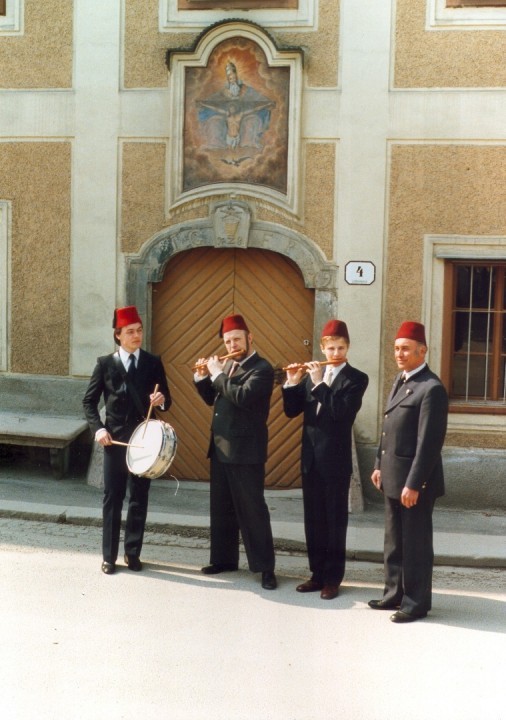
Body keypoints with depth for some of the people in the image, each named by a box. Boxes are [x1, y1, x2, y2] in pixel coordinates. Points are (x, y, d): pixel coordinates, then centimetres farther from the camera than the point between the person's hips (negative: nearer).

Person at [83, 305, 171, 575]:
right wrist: (98, 428, -10)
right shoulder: (105, 363, 2)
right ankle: (109, 556, 10)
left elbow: (165, 399, 6)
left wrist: (161, 400, -18)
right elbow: (89, 401, 4)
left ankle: (133, 553, 17)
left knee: (139, 497, 7)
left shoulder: (153, 362, 5)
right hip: (114, 439, -1)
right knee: (113, 497, 3)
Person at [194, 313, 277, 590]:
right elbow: (211, 399, 18)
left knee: (252, 509, -4)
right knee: (221, 508, 14)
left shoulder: (262, 368, -11)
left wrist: (218, 374, -17)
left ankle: (265, 567, 2)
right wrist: (203, 377, 2)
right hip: (220, 449, 8)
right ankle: (224, 559, 25)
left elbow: (243, 396, -27)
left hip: (246, 451, -8)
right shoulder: (227, 365, 13)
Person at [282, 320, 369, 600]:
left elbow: (342, 412, -20)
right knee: (313, 519, 11)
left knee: (335, 519, 2)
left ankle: (333, 579, 9)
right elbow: (291, 411, 6)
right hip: (310, 457, 5)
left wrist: (319, 383, -20)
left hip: (336, 459, -5)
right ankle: (317, 574, 21)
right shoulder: (311, 375, 10)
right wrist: (293, 383, -8)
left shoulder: (356, 378, -5)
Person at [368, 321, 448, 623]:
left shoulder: (431, 388, -18)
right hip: (393, 477, 9)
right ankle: (395, 593, 29)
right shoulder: (401, 380, 12)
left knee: (415, 543, 3)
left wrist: (413, 484, -22)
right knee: (394, 541, 17)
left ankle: (416, 602, 13)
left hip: (414, 480, -9)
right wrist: (380, 465, 16)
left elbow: (429, 442, -21)